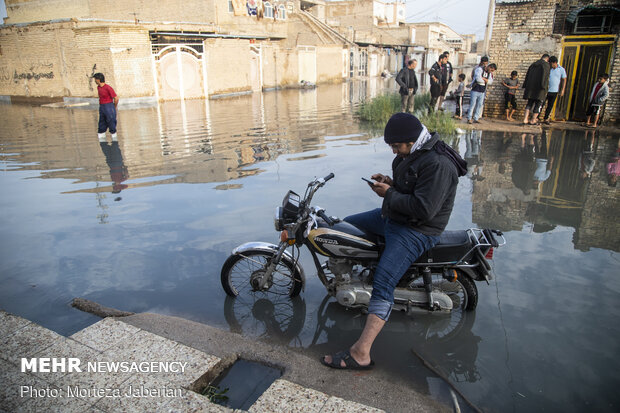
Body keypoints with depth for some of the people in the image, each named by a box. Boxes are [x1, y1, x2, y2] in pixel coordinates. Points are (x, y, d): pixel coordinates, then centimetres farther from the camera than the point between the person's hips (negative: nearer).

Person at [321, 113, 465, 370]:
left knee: (382, 284, -23)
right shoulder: (412, 153, 9)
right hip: (393, 217, 11)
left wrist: (389, 194, -19)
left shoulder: (437, 164, -23)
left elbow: (424, 208, -30)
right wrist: (391, 184, 3)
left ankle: (360, 354, -23)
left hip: (417, 231, -11)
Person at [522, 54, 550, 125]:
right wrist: (544, 87, -17)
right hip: (539, 87, -6)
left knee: (529, 103, 9)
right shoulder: (546, 64, -3)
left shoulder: (533, 64, 17)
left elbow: (527, 76, 15)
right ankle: (533, 120, 4)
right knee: (538, 104, 4)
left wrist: (525, 87, 15)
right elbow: (545, 77, -14)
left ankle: (525, 119, -4)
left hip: (530, 87, 6)